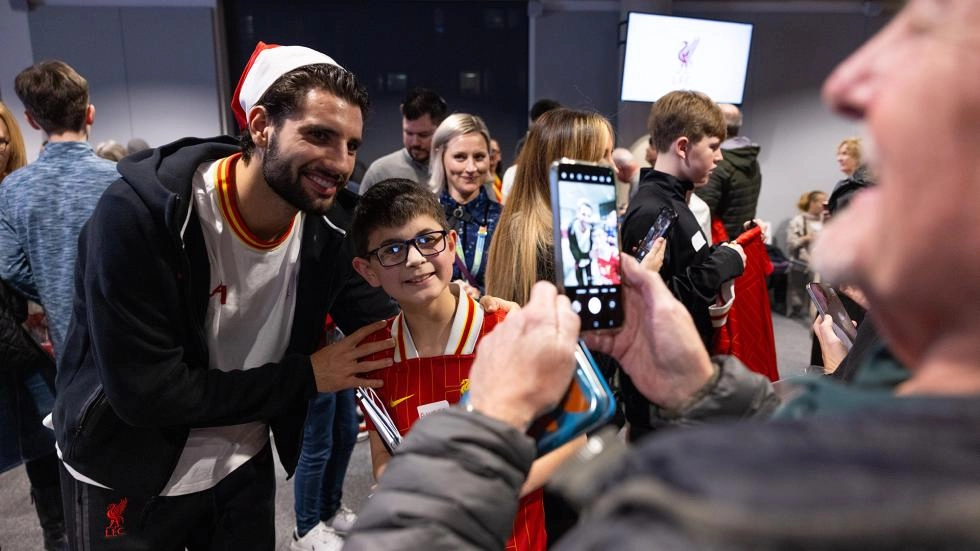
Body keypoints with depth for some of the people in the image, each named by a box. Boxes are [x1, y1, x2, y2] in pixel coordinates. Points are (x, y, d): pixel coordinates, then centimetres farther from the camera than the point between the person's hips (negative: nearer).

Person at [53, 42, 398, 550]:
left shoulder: (328, 225, -13)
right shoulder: (138, 214, -28)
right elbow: (146, 392, -28)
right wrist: (305, 375, -23)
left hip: (245, 465, 4)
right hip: (127, 480, -4)